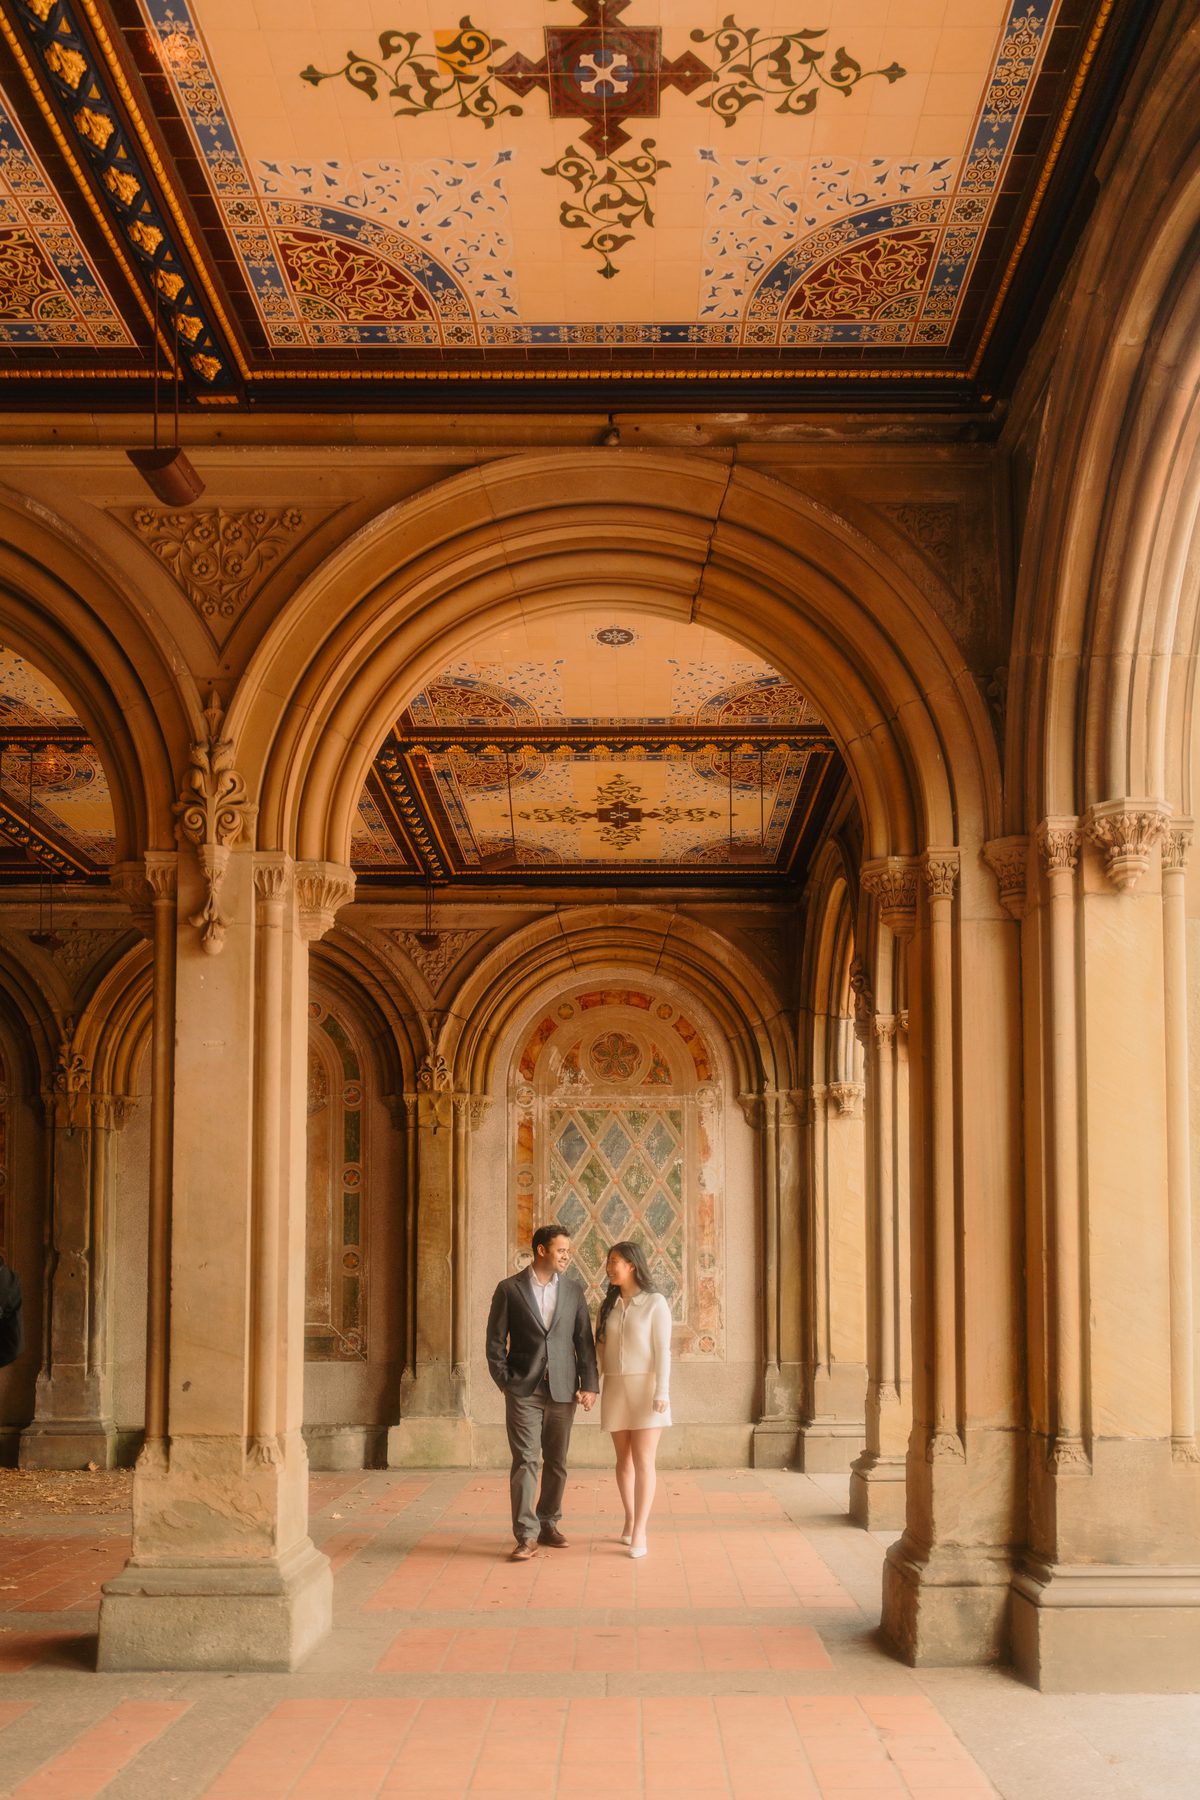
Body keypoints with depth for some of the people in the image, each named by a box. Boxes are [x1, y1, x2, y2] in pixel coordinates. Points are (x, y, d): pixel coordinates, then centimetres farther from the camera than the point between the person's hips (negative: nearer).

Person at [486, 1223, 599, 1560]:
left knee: (556, 1463, 9)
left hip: (562, 1390, 3)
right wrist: (505, 1382, -3)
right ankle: (526, 1535, -6)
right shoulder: (509, 1289, 0)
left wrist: (589, 1385, 1)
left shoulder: (573, 1290, 8)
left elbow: (584, 1340, 7)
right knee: (525, 1461, -7)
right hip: (524, 1390, -3)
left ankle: (547, 1525, 22)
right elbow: (496, 1342, 2)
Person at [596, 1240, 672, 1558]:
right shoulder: (608, 1305, 10)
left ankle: (639, 1531, -7)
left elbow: (663, 1350, -8)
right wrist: (596, 1387, 2)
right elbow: (601, 1350, 10)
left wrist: (662, 1392, -14)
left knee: (643, 1461, -8)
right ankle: (630, 1519, 24)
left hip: (645, 1387, -4)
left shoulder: (655, 1302, -5)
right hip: (615, 1388, 5)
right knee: (623, 1459, 10)